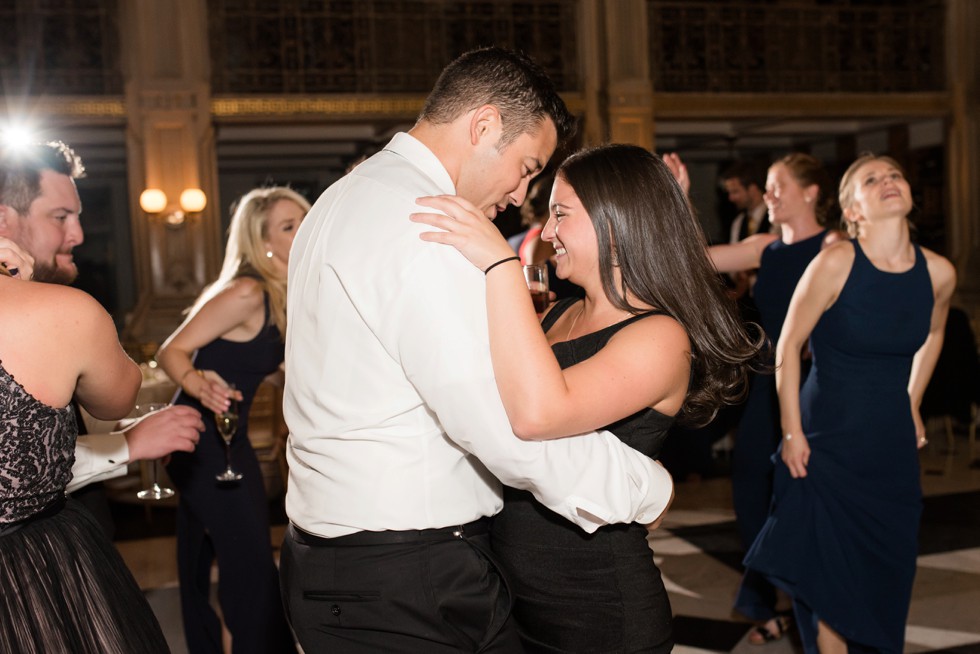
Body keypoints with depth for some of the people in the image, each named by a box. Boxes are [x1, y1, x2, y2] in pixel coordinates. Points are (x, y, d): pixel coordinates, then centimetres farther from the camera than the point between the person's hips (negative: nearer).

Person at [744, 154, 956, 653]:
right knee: (830, 565, 2)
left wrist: (911, 404, 17)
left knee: (890, 565, 12)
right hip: (828, 439, -4)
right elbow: (788, 345, -10)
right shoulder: (836, 263, -17)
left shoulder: (938, 273, -4)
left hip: (893, 443, 4)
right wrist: (792, 432, -10)